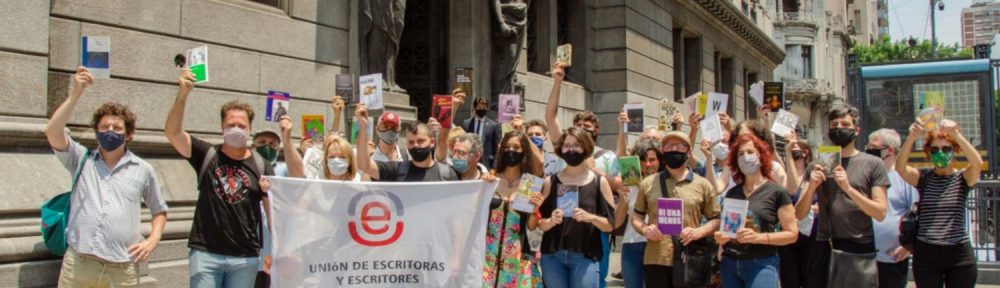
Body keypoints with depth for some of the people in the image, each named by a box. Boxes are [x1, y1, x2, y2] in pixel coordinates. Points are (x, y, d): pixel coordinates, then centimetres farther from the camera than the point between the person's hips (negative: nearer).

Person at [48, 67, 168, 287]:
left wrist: (153, 239, 0)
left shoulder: (143, 170, 10)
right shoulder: (81, 160, 11)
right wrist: (76, 94, -8)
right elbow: (52, 132, -5)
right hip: (77, 264, 0)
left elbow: (159, 211, 17)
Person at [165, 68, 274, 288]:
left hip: (245, 257, 1)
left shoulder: (261, 166, 3)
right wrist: (182, 95, -25)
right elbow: (172, 132, -11)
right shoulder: (206, 155, 2)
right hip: (205, 253, -1)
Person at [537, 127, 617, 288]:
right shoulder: (551, 182, 7)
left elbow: (610, 225, 1)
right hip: (552, 255, 2)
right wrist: (552, 221, -14)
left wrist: (591, 217, -17)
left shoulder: (599, 182, 3)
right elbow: (540, 223, 7)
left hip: (585, 257, -2)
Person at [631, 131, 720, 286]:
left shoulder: (702, 185, 6)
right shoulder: (647, 183, 9)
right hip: (656, 260, 1)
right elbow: (636, 216, 15)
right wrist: (644, 229, -6)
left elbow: (716, 219, 8)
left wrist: (699, 232, -11)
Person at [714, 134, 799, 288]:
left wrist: (759, 237, -19)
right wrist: (721, 237, -1)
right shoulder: (731, 193, 11)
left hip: (762, 265, -4)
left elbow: (792, 234, -5)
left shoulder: (776, 191, -3)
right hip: (729, 264, 5)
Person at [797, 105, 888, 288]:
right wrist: (811, 187, -12)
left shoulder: (873, 164, 2)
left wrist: (848, 188, -17)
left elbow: (880, 213, -6)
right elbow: (799, 214, 5)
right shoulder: (818, 165, 9)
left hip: (859, 249, -2)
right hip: (823, 249, 2)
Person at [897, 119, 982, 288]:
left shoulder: (962, 179, 3)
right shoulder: (923, 178, 4)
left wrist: (956, 134, -30)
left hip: (959, 254, 0)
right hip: (926, 254, 0)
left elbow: (978, 163, -18)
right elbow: (900, 167, -16)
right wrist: (911, 137, -31)